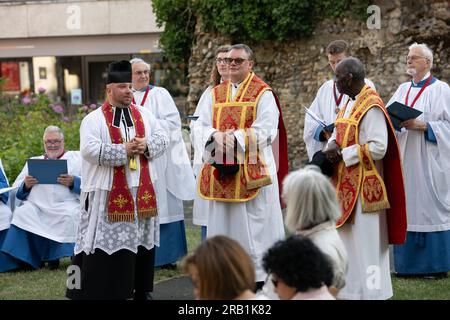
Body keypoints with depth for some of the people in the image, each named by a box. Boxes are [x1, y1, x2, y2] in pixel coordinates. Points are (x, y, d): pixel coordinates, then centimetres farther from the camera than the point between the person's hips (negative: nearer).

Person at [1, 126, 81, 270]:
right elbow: (16, 191, 20)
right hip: (36, 205, 2)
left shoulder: (77, 157, 19)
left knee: (71, 215, -35)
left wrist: (73, 182, -12)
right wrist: (25, 185, -2)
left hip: (66, 205, -2)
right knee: (22, 213, -29)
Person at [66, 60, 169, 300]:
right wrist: (123, 150, -19)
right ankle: (109, 291, -1)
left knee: (142, 239, 11)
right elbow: (90, 149, -19)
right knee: (110, 240, -5)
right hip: (110, 192, -5)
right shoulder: (94, 120, -6)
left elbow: (163, 138, 7)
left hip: (141, 190, 5)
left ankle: (141, 290, 22)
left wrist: (146, 146, -14)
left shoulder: (144, 115, 10)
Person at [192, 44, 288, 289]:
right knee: (222, 223, 7)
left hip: (252, 169, -5)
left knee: (253, 224, -3)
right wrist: (216, 135, -14)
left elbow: (266, 130, -10)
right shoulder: (215, 94, 13)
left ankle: (258, 275, 3)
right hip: (221, 170, 5)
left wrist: (234, 136, -19)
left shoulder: (262, 93, -1)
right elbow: (200, 127, 7)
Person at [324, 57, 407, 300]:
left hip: (363, 186, -9)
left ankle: (366, 290, 2)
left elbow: (378, 147, -22)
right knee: (347, 238, 12)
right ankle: (349, 287, 19)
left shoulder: (371, 107, -17)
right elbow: (340, 133, 20)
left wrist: (342, 154, -16)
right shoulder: (350, 104, 12)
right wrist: (332, 145, -4)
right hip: (346, 184, 9)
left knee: (362, 239, -4)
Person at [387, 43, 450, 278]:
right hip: (404, 159, 6)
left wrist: (421, 125, -18)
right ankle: (408, 263, 11)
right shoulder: (403, 89, 16)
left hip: (428, 161, -6)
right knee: (406, 210, 6)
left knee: (430, 208, -4)